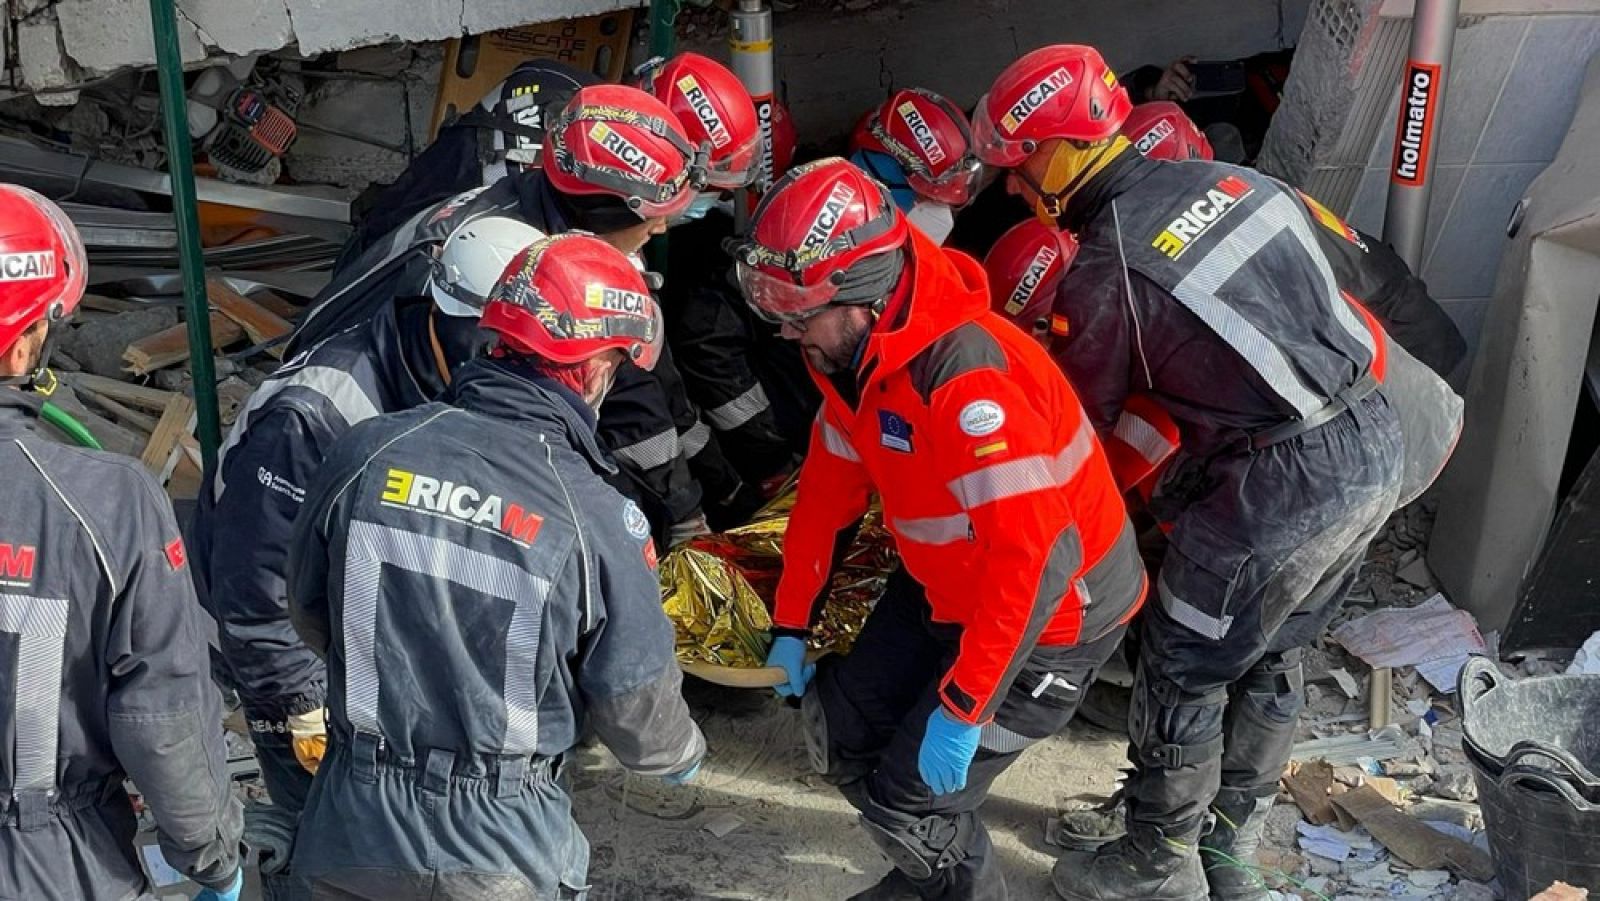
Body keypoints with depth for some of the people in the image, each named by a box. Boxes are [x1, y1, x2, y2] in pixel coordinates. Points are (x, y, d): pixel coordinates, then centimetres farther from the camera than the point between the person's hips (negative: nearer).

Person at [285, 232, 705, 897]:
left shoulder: (366, 452, -11)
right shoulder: (596, 517, -20)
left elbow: (309, 615, 5)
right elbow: (637, 706, -9)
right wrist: (684, 756, 15)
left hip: (350, 838, 3)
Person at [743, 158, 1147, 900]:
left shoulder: (966, 376, -34)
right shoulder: (855, 353, -4)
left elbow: (1037, 557, -34)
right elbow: (829, 486, 7)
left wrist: (963, 709, -29)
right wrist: (790, 626, 10)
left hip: (1052, 611, -9)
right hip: (944, 588, 9)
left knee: (909, 801, -7)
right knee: (840, 733, 11)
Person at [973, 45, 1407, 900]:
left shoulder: (1105, 272, -14)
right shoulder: (1232, 177, 6)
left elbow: (1079, 419, -2)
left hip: (1280, 491, -8)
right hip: (1376, 446, 8)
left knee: (1183, 672, 12)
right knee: (1271, 655, 24)